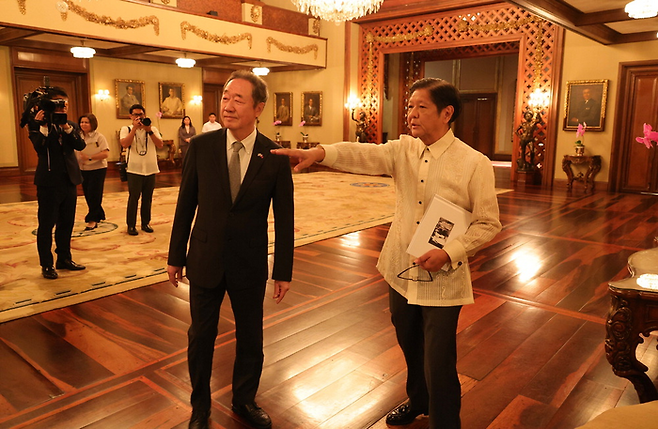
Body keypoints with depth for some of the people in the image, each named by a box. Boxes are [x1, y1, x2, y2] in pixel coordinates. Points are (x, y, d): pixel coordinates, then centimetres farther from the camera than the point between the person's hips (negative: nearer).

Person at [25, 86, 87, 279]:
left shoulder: (70, 124, 11)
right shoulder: (37, 124, -3)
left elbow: (80, 145, -6)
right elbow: (39, 147, -17)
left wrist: (66, 125, -16)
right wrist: (42, 125, -23)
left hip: (69, 180, 5)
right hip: (49, 180, -5)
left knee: (66, 223, 13)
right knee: (46, 224, 2)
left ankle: (64, 259, 25)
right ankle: (46, 265, 11)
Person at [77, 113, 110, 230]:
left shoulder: (99, 137, -8)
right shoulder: (79, 137, 7)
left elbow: (106, 154, -17)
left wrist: (89, 157, -25)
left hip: (97, 169, -6)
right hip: (83, 170, 6)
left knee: (94, 195, -4)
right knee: (87, 195, 9)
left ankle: (92, 220, 5)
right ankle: (98, 216, 24)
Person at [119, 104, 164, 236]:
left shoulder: (152, 129, 8)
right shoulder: (126, 129, 2)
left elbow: (160, 145, -6)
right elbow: (125, 144, -17)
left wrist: (149, 131, -15)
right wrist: (135, 128, -16)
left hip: (150, 169, 3)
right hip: (134, 170, -3)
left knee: (147, 198, 10)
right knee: (133, 198, -2)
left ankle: (145, 223, 21)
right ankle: (131, 225, 8)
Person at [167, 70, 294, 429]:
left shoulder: (275, 157, -9)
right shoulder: (201, 146, -7)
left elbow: (284, 217, -3)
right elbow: (185, 204, 0)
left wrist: (283, 270, 0)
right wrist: (176, 256, 4)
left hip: (250, 265, 0)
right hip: (205, 260, 1)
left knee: (250, 338, 15)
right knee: (201, 337, 14)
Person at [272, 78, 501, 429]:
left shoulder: (475, 164, -12)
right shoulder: (403, 150, -1)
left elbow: (488, 224, -9)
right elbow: (363, 155, -19)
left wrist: (449, 252, -21)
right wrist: (320, 153, -36)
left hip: (442, 281, -5)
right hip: (401, 272, 5)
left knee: (439, 364, 1)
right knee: (410, 348, 24)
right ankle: (418, 401, 51)